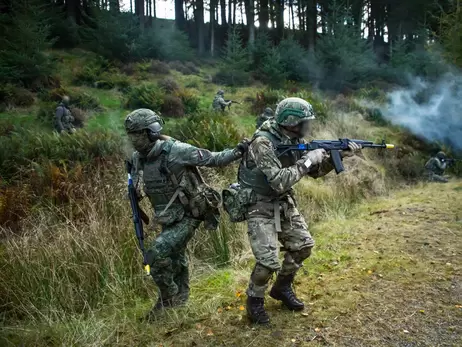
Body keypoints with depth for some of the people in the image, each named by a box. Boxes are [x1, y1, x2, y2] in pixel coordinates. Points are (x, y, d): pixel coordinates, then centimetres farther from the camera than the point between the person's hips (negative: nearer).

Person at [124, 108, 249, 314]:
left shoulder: (176, 151, -24)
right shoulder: (138, 158, -2)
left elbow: (212, 159, -19)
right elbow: (136, 185, 18)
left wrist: (237, 152, -29)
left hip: (187, 216, -8)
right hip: (168, 219, 8)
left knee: (156, 255, -17)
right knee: (173, 261, 22)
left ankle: (169, 299, 7)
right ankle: (179, 301, 45)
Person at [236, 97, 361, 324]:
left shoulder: (295, 141, -1)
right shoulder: (263, 143, -26)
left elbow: (315, 171, 7)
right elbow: (279, 182, -32)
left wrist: (338, 156, -7)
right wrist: (307, 161, -25)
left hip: (283, 203, 8)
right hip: (259, 206, -8)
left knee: (303, 245, 11)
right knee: (268, 261, -13)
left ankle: (282, 288, 31)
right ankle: (255, 300, 15)